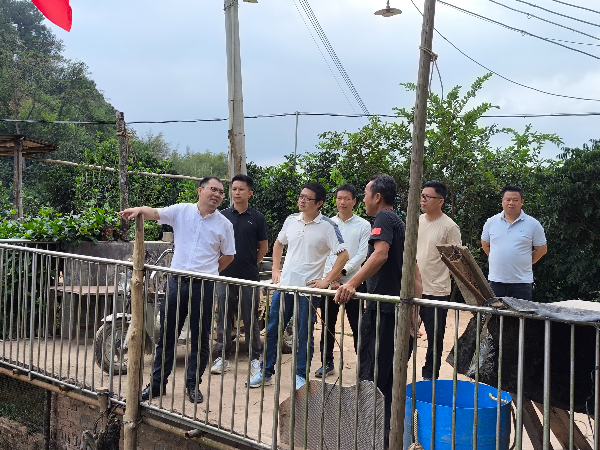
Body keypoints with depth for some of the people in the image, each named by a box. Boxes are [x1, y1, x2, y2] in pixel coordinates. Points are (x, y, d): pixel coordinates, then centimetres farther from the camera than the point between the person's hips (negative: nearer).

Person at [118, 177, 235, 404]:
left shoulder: (224, 224, 2)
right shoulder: (181, 211, 1)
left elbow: (228, 255, 10)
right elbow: (155, 213, -11)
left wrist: (209, 272, 8)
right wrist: (139, 209, -32)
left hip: (204, 285, 0)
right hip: (177, 281, 1)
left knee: (200, 337, 7)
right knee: (167, 333, 8)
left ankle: (193, 384, 22)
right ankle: (158, 382, 19)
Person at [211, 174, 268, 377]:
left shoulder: (257, 218, 1)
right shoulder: (222, 215, 5)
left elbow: (263, 247, 8)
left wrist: (251, 264, 7)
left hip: (249, 277, -2)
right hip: (225, 275, 2)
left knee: (251, 319, 6)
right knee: (223, 317, 8)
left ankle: (255, 358, 16)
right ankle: (222, 357, 19)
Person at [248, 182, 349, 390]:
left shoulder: (327, 226, -9)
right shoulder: (291, 220, 6)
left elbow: (343, 255, -12)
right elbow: (278, 244, 23)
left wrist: (326, 280, -14)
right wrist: (275, 270, 13)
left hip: (308, 289, -5)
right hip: (284, 285, 5)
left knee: (304, 335, 5)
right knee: (272, 329, 10)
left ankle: (301, 376, 20)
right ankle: (266, 373, 23)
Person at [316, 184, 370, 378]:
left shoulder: (363, 225, 1)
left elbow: (362, 254, -5)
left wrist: (342, 271, -15)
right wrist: (330, 275, -11)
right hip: (329, 281, 3)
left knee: (357, 325, 2)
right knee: (328, 324, 9)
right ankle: (327, 362, 20)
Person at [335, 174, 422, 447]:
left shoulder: (383, 217, -8)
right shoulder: (400, 223, 20)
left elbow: (380, 253, -28)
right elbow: (414, 273, 21)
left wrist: (352, 284, -36)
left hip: (382, 306, -10)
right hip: (397, 305, 10)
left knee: (373, 370, -5)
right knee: (386, 369, 15)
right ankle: (386, 425, 23)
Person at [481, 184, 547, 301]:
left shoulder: (533, 224, 0)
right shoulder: (491, 222, 7)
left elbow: (542, 249, 7)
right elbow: (485, 245, 19)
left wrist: (524, 263, 5)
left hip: (522, 282, -2)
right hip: (495, 280, 2)